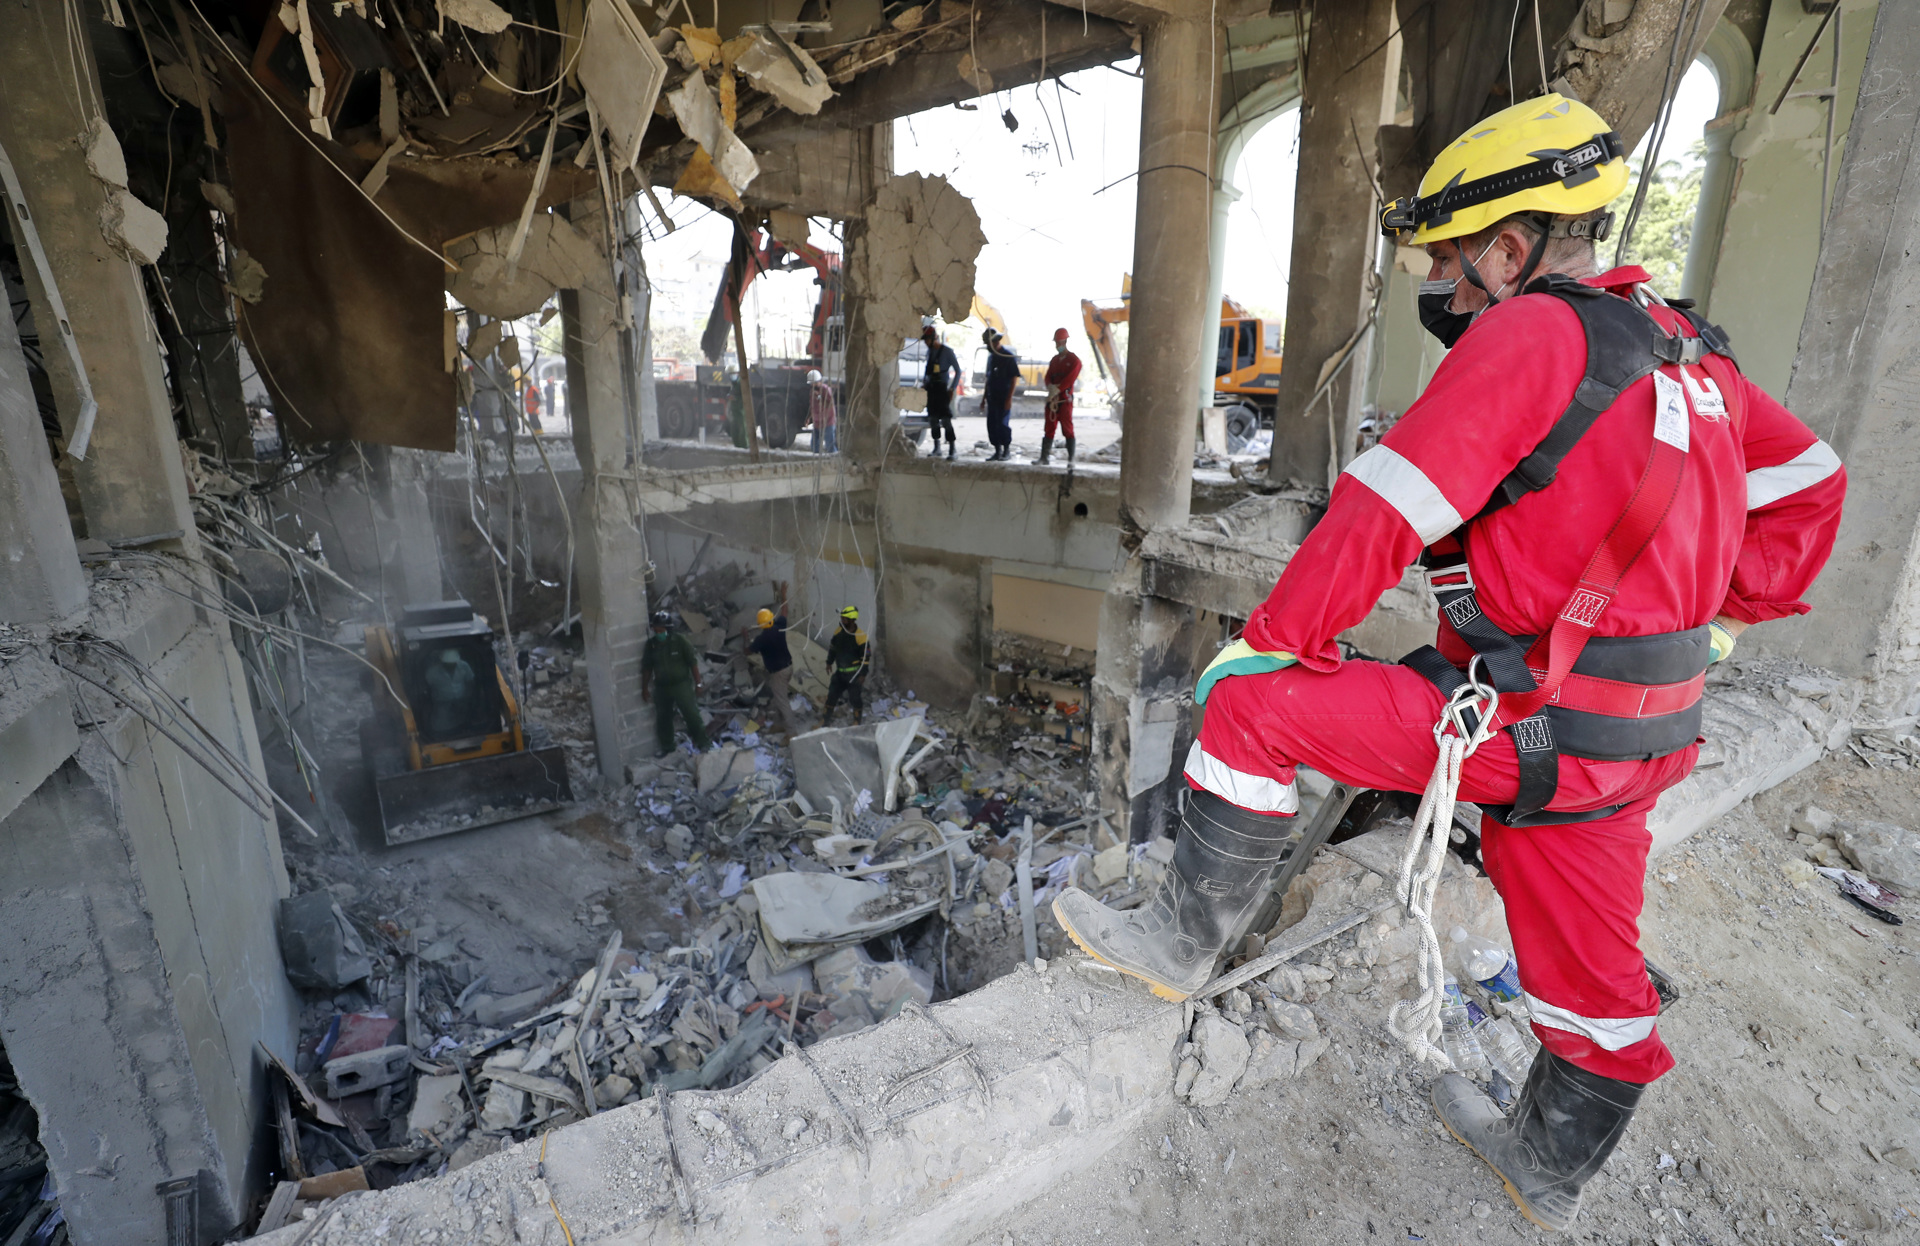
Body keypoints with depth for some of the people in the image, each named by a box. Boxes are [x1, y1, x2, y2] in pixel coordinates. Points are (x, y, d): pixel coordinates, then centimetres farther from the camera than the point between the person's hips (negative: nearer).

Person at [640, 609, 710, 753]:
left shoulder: (680, 640, -12)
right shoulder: (650, 644, -3)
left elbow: (692, 662, -7)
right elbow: (646, 668, 5)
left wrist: (698, 682, -6)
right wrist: (644, 688, 7)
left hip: (681, 684, -3)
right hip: (661, 687, 4)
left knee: (692, 715, -4)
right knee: (663, 719, 12)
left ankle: (701, 745, 9)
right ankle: (666, 748, 29)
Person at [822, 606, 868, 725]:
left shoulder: (860, 636, -18)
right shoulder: (839, 632, 0)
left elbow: (865, 656, -14)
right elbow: (832, 647, 16)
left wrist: (863, 674, -14)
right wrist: (829, 662, 18)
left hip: (854, 673, -6)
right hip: (840, 672, 6)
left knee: (855, 698, 3)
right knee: (832, 694, 11)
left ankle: (857, 722, 20)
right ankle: (825, 720, 24)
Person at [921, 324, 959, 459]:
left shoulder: (947, 351, -6)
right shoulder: (929, 351, 13)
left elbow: (958, 371, -5)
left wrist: (952, 389, -10)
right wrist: (924, 382, 11)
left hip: (942, 389, -7)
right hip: (930, 389, 7)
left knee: (945, 420, -12)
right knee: (932, 419, 7)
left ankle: (952, 449, -12)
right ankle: (936, 447, 16)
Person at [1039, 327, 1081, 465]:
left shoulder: (1074, 360, -3)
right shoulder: (1054, 360, 17)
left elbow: (1069, 380, -14)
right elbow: (1048, 377, 10)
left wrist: (1055, 391, -17)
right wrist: (1051, 389, -12)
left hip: (1065, 399, -6)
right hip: (1052, 399, 6)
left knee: (1067, 430, -7)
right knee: (1049, 429, 7)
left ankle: (1071, 460, -6)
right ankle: (1045, 457, 10)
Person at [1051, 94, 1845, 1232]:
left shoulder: (1527, 334, -15)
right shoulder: (1682, 347, 12)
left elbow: (1384, 512, -20)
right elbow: (1808, 486, 20)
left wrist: (1265, 644, -12)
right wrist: (1711, 621, 23)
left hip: (1525, 726, -9)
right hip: (1637, 734, 9)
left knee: (1251, 706, -4)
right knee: (1591, 966, 22)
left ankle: (1187, 937, 8)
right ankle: (1552, 1169, 45)